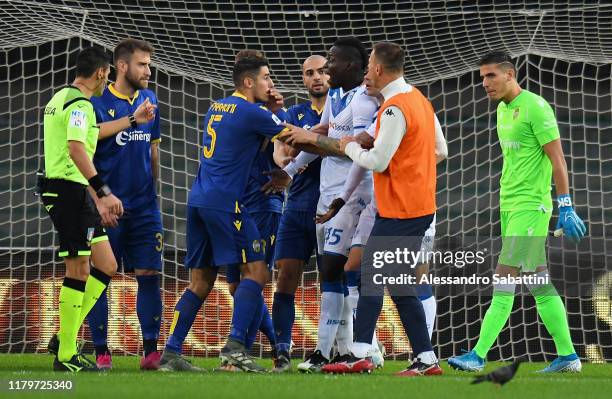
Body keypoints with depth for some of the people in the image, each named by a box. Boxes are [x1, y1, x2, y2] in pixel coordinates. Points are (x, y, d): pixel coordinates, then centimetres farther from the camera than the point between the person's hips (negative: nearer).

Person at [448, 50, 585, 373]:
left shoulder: (535, 107, -12)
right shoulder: (502, 109, 14)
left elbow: (557, 159, -13)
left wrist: (565, 207, -16)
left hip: (530, 205, -9)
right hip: (509, 204, 9)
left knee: (504, 278, -12)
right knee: (539, 282, 10)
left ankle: (478, 356, -14)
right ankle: (567, 356, 14)